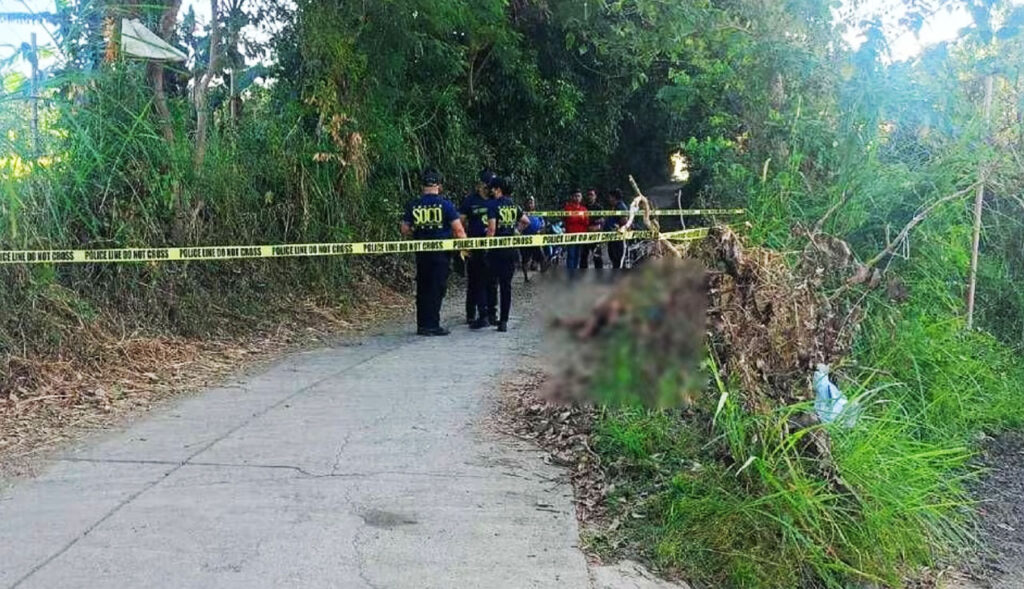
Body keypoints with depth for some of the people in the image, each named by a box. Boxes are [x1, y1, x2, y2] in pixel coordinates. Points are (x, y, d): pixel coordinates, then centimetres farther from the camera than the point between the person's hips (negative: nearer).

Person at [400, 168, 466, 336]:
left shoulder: (413, 205, 2)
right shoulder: (445, 204, -7)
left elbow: (404, 230, 4)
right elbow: (458, 229, -9)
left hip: (421, 253, 4)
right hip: (441, 252, -3)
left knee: (422, 288, 12)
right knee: (437, 288, 2)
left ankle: (422, 325, 16)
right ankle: (432, 325, 2)